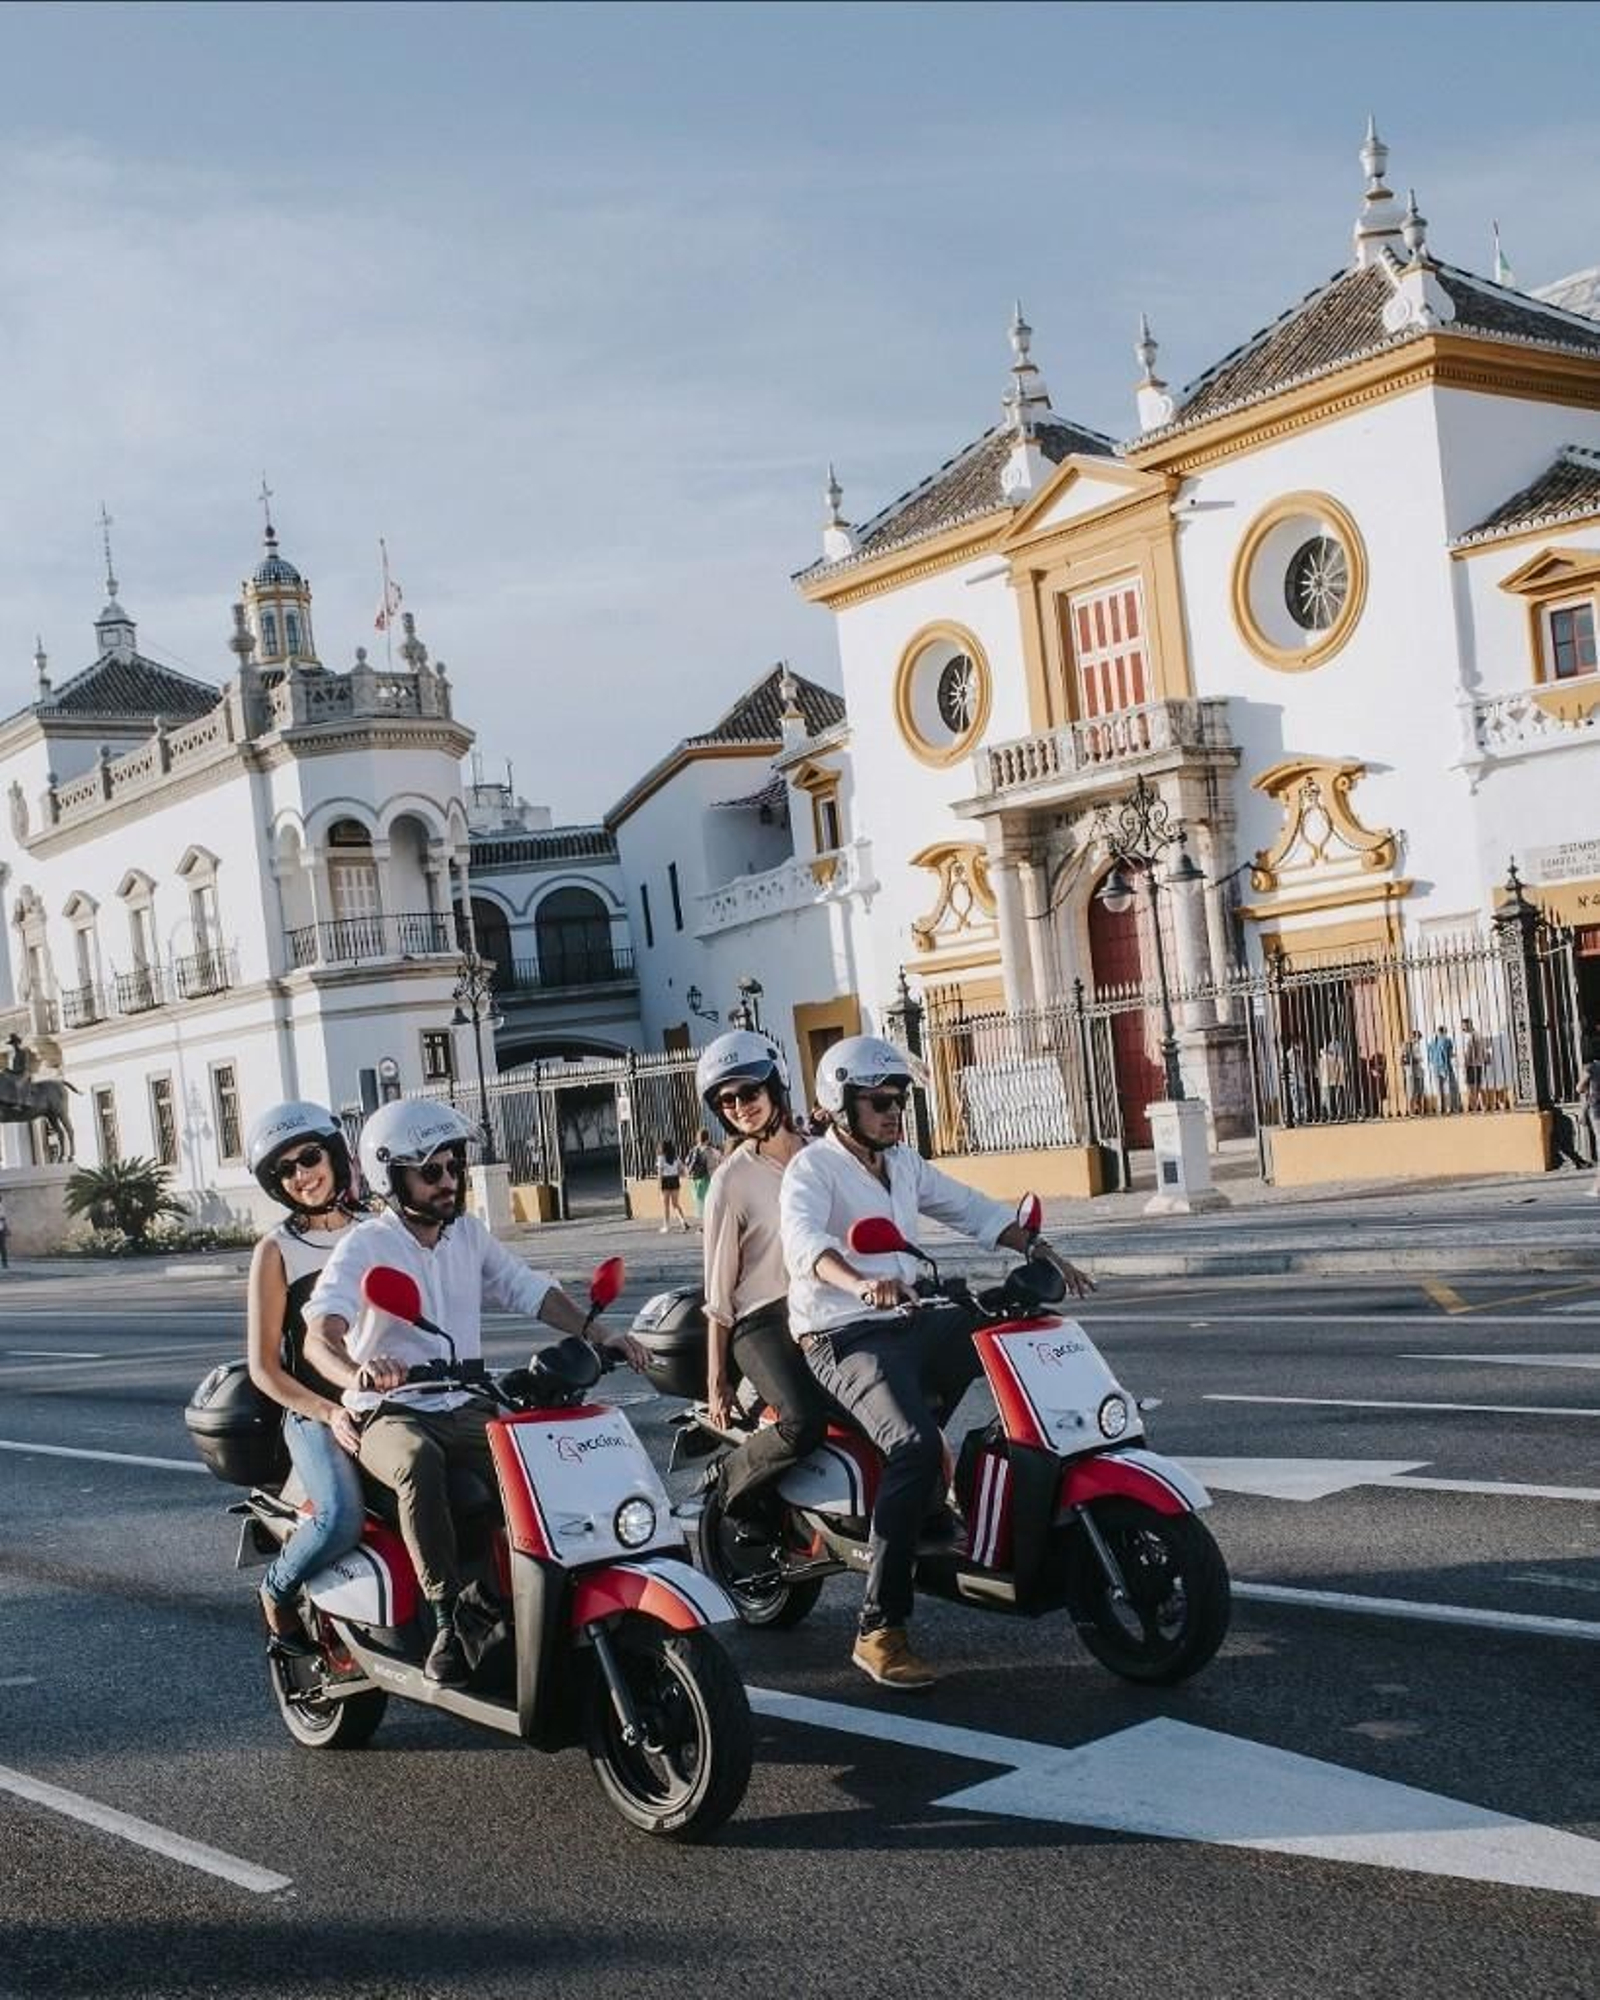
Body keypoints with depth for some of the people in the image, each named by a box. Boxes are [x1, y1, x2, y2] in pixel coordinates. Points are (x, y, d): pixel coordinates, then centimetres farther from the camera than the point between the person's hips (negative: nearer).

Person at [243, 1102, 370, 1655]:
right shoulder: (276, 1251, 3)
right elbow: (263, 1367, 0)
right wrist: (328, 1414, -14)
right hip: (315, 1412, -3)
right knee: (341, 1519, -30)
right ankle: (277, 1590, 2)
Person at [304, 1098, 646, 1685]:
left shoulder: (468, 1234, 10)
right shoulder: (363, 1247, -9)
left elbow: (530, 1290, 10)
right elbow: (319, 1332, -24)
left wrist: (598, 1336, -6)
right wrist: (356, 1373, -48)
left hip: (466, 1409, 5)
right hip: (390, 1413, -5)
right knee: (419, 1462, -39)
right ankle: (448, 1619, -35)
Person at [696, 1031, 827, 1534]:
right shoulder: (731, 1180, -3)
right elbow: (719, 1291, -3)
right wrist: (715, 1382, -4)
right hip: (764, 1321, -5)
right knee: (804, 1422, -29)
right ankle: (729, 1481, -1)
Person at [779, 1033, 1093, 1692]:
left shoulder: (903, 1164, 16)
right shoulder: (812, 1168, -10)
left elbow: (973, 1210, 19)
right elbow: (802, 1239, -30)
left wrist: (1042, 1251, 2)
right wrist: (861, 1283, -49)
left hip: (909, 1321, 8)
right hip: (843, 1339, -8)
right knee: (916, 1446, -31)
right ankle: (880, 1631, -27)